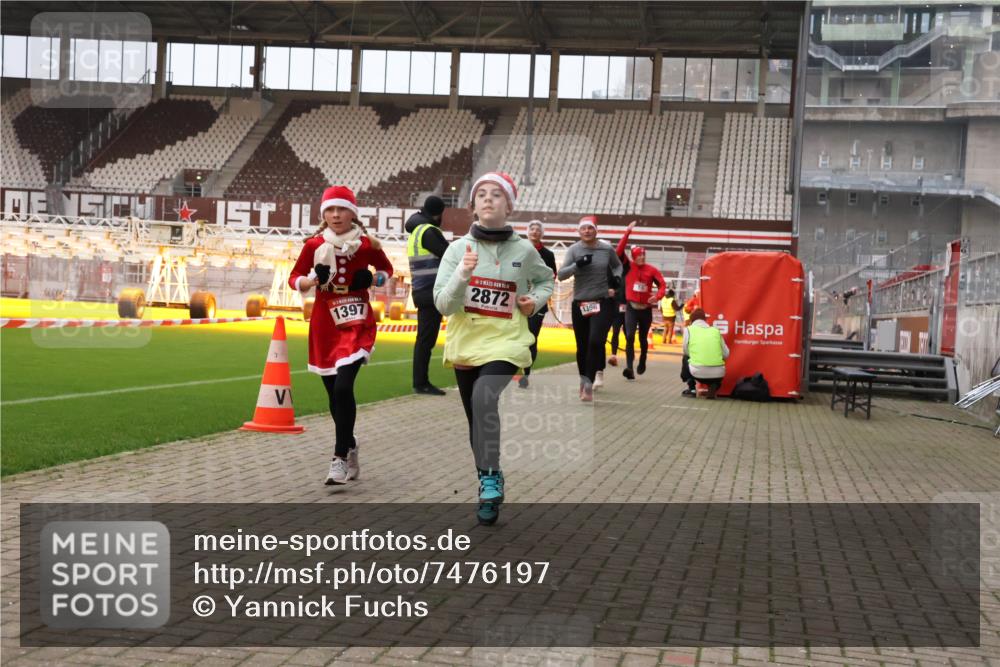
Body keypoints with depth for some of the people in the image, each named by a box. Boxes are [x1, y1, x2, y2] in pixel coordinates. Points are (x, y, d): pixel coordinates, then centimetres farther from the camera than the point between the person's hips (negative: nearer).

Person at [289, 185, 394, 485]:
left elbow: (386, 269, 15)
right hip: (324, 325, 3)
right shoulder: (314, 245, 0)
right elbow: (294, 278, 7)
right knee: (334, 394, 9)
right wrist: (314, 280, -13)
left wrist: (373, 279, -6)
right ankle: (350, 447, 32)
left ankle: (340, 458, -8)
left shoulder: (367, 244, -2)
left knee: (343, 388, -19)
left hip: (356, 323, -3)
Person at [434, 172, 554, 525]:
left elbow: (545, 279, 19)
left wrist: (537, 299, -2)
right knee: (476, 418, 12)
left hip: (506, 341, -2)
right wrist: (463, 273, -26)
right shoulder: (458, 248, -4)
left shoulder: (524, 250, -3)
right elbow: (443, 304, -10)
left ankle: (490, 480, -15)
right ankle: (489, 482, 34)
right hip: (465, 344, 2)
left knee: (484, 397, -28)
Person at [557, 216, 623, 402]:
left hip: (603, 302, -1)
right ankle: (583, 381, 29)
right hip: (580, 304, 1)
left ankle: (589, 384, -14)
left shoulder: (607, 249, 1)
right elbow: (561, 275, -10)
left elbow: (617, 265, 21)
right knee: (582, 346, 10)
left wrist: (617, 276, 0)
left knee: (595, 342, -18)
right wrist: (577, 265, -25)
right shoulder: (574, 250, -2)